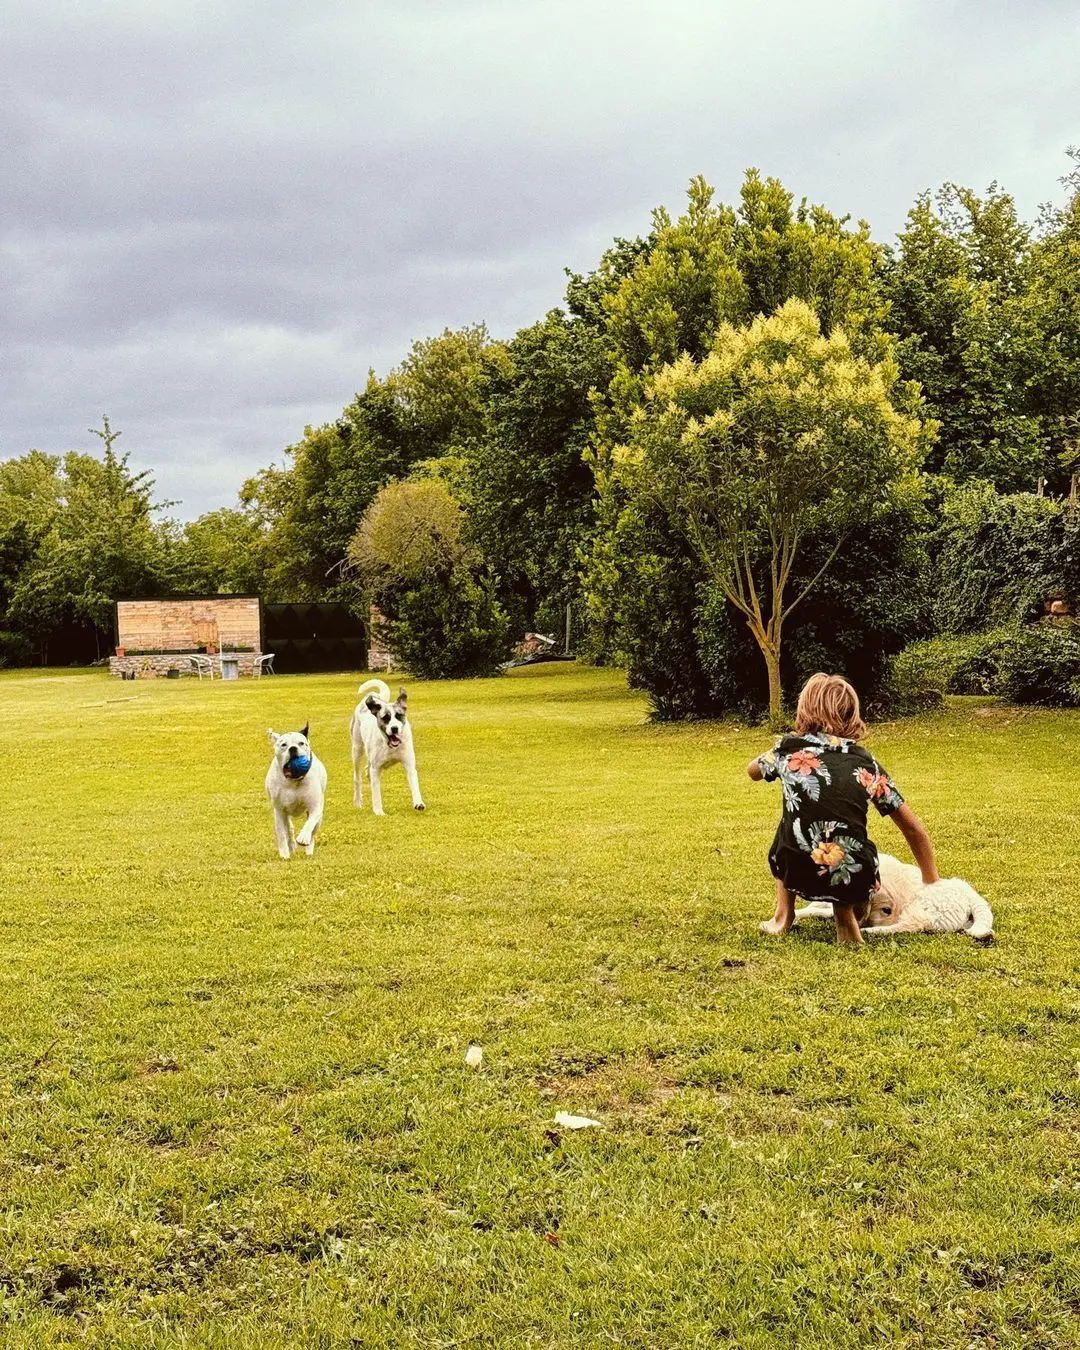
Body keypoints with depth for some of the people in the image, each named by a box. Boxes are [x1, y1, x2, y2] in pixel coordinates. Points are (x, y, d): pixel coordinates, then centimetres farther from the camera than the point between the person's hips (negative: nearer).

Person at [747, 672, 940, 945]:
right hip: (855, 882, 0)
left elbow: (753, 771, 32)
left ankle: (783, 916, 30)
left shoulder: (789, 749, 8)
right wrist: (932, 882, 25)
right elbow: (914, 829, 14)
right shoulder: (866, 764, 10)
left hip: (798, 874, 0)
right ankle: (847, 918, 8)